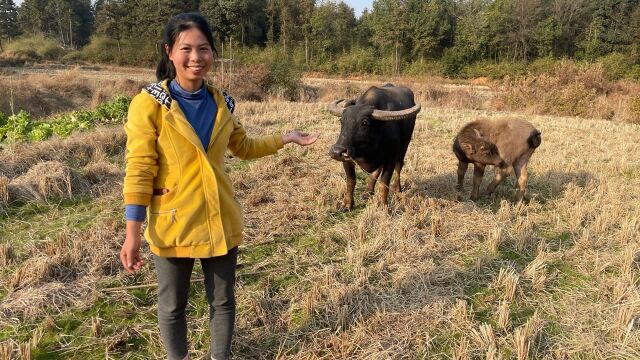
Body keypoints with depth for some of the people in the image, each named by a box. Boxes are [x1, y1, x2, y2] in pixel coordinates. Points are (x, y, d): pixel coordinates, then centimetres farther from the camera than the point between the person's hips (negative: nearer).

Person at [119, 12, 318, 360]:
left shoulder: (220, 103, 2)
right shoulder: (148, 104, -12)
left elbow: (243, 147, 18)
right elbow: (139, 170, -13)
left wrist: (285, 139, 10)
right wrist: (133, 233, -14)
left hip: (221, 222, 4)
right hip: (172, 225, -3)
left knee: (223, 300, 18)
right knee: (172, 306, 16)